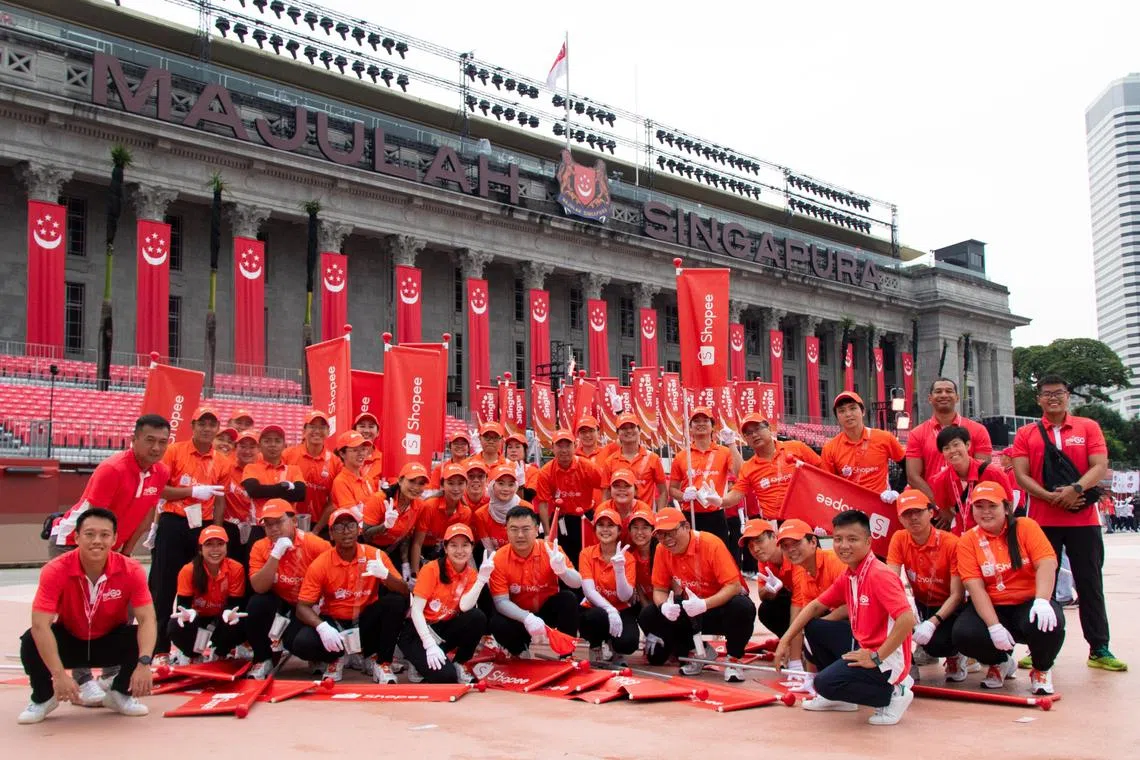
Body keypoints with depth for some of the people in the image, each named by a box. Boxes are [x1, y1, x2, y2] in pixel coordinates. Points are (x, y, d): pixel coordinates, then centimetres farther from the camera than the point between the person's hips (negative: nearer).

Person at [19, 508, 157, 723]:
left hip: (110, 643, 1)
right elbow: (40, 625, -33)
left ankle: (120, 694, 2)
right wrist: (59, 675, -42)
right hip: (68, 640, 0)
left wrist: (144, 663, -43)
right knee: (31, 641, -29)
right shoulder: (55, 571, -26)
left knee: (141, 640, -28)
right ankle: (43, 698, 2)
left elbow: (147, 619, -26)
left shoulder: (131, 571, -23)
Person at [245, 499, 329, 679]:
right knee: (256, 604, -28)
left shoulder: (316, 544, -19)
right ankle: (263, 660, -5)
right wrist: (275, 554, -30)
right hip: (280, 604, 3)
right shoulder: (260, 547, -11)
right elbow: (259, 588, -22)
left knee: (295, 641, -27)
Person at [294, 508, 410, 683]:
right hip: (334, 622, 0)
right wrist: (322, 627, -33)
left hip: (366, 621, 1)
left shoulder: (375, 555, -11)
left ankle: (380, 661, -8)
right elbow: (302, 607, -13)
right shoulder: (320, 564, -12)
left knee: (396, 601, -27)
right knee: (301, 644, -30)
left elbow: (404, 592, -15)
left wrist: (385, 574, -37)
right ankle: (337, 657, 7)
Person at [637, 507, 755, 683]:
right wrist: (664, 606, -27)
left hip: (720, 604, -5)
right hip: (689, 609, 5)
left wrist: (704, 604, -40)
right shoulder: (662, 550, -8)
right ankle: (697, 652, 7)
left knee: (742, 608, -38)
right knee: (648, 617, -15)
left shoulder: (711, 544, -23)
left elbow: (733, 586, -26)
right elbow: (659, 590, -2)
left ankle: (733, 660, -9)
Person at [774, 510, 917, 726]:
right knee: (813, 627, 12)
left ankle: (893, 694, -2)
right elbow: (816, 606, 15)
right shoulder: (847, 577, 6)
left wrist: (876, 657, -25)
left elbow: (907, 620, -31)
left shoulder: (879, 575, -22)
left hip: (886, 660, -9)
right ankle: (840, 696, 20)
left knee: (825, 683, -23)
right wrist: (785, 640, 8)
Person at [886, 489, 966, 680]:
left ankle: (954, 655, 6)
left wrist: (932, 623, -34)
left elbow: (957, 594, -19)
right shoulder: (899, 539, -8)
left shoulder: (951, 543, -19)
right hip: (920, 606, 3)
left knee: (936, 644, -33)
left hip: (947, 609, -3)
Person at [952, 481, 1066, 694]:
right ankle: (1001, 663, 11)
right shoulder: (968, 541, -1)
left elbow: (1047, 563, -15)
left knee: (1046, 624, -35)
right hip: (990, 608, 1)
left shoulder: (1026, 527, -2)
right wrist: (994, 626, -22)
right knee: (963, 635, -27)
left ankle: (1041, 669, 2)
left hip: (1029, 603, -1)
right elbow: (975, 587, -10)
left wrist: (1042, 601, -33)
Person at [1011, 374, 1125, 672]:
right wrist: (1052, 497, -16)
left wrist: (1075, 489, -20)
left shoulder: (1088, 427, 7)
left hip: (1083, 519, 0)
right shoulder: (1026, 434, 6)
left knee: (1090, 583, 4)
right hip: (1042, 520, 0)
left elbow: (1100, 466, -4)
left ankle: (1099, 649, 10)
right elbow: (1021, 476, -3)